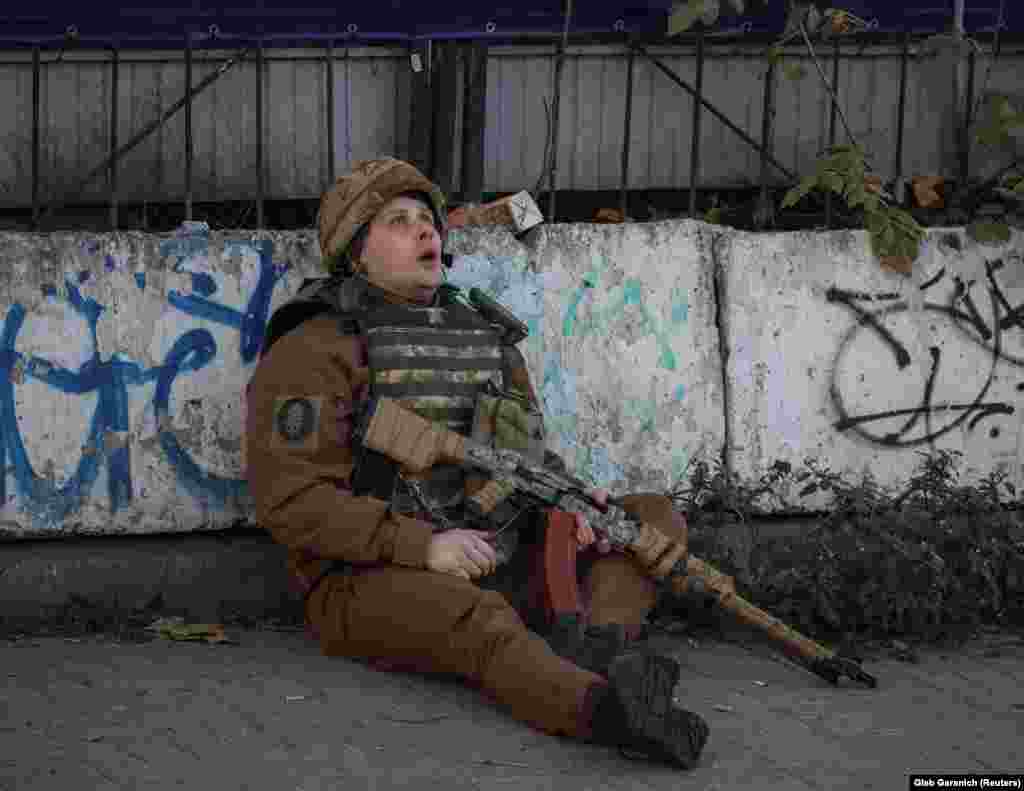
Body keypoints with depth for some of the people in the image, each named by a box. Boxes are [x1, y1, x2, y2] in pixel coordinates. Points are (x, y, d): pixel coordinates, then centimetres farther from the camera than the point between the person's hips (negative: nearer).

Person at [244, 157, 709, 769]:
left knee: (656, 517, -2)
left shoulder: (485, 337, 18)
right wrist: (423, 546, -22)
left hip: (492, 561, 8)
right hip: (373, 580, -7)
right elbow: (290, 499, -14)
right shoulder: (315, 351, -5)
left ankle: (602, 640, -35)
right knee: (479, 622, -39)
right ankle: (608, 707, -68)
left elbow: (529, 453, 23)